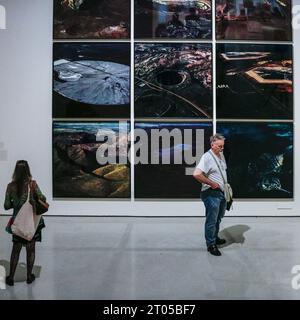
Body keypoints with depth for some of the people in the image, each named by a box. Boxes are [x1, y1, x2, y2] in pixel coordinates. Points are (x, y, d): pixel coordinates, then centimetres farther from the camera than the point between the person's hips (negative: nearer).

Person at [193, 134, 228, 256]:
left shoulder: (221, 155, 9)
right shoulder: (207, 157, -19)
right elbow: (196, 174, -30)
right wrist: (212, 183, -21)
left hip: (222, 192, 9)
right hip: (212, 194, -9)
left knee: (218, 218, 22)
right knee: (212, 220, 1)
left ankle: (215, 238, 39)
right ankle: (211, 244, 13)